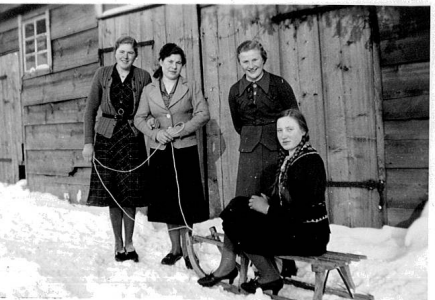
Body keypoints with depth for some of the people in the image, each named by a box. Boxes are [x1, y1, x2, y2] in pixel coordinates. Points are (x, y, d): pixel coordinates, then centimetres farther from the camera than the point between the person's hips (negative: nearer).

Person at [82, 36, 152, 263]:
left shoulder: (143, 77, -1)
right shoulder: (102, 74, 1)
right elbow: (91, 109, 2)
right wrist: (88, 141, -3)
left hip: (132, 138, 0)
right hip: (107, 137, 1)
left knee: (130, 193, 2)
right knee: (112, 193, 4)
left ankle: (129, 242, 18)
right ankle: (118, 243, 17)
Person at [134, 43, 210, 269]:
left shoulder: (191, 87, 4)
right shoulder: (149, 90, 9)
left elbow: (203, 114, -3)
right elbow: (139, 118, 9)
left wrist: (181, 129, -13)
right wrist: (155, 133, -9)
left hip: (185, 150, -2)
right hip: (160, 151, 2)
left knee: (186, 199, -1)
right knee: (167, 200, 6)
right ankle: (175, 248, 19)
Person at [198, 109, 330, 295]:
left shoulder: (311, 161, -17)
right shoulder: (286, 158, 11)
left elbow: (304, 210, -23)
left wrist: (268, 208, -15)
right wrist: (268, 203, -5)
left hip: (309, 235, -9)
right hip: (290, 226, 9)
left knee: (240, 230, -12)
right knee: (238, 205, 0)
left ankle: (270, 278, 8)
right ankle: (227, 266, 5)